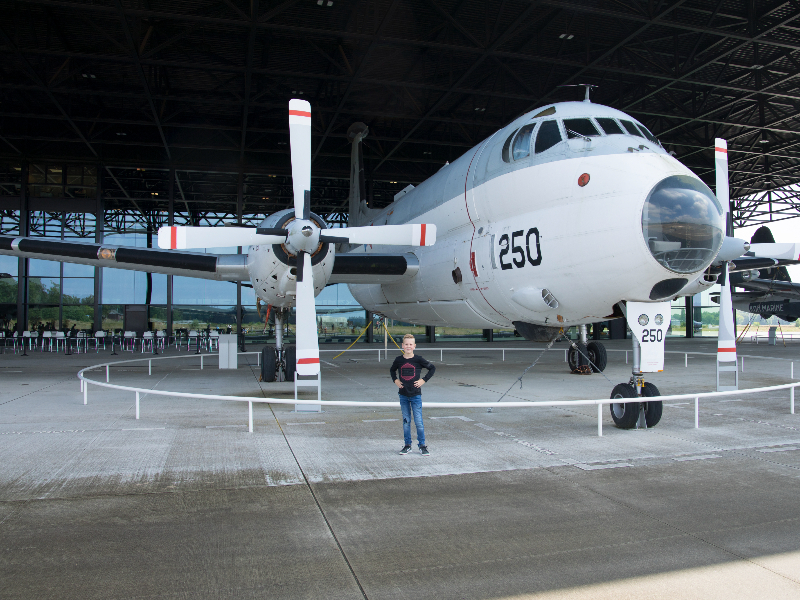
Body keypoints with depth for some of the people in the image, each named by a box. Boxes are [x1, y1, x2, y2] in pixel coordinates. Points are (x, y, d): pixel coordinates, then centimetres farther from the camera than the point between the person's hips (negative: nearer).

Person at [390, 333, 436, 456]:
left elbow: (432, 368, 3)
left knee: (418, 421, -2)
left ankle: (422, 446, 10)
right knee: (406, 421, 10)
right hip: (403, 395, 3)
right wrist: (395, 380, 6)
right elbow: (392, 370, 21)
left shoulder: (418, 359, -6)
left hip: (416, 394, -3)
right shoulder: (399, 360, 1)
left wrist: (424, 380, -4)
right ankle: (407, 445, 19)